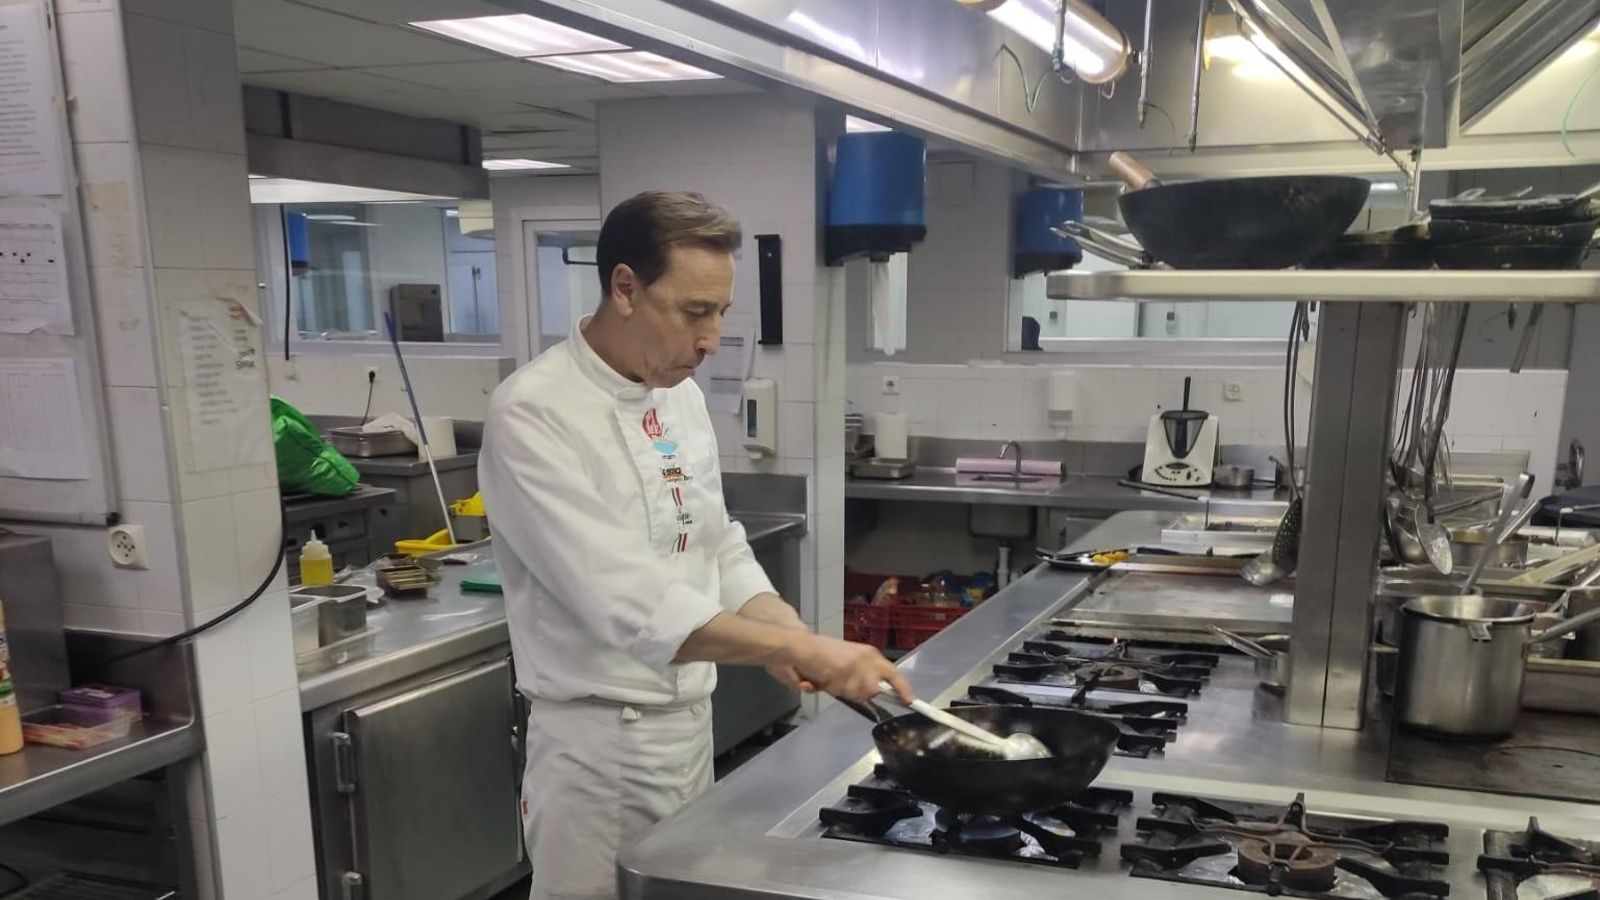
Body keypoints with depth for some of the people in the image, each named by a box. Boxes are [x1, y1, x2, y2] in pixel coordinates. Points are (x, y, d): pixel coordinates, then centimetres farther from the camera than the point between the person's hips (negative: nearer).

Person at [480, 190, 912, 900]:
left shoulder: (681, 394, 4)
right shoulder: (533, 414, -21)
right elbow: (627, 604, -30)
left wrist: (789, 635, -6)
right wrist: (802, 646, -32)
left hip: (692, 724, 8)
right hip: (601, 744, -7)